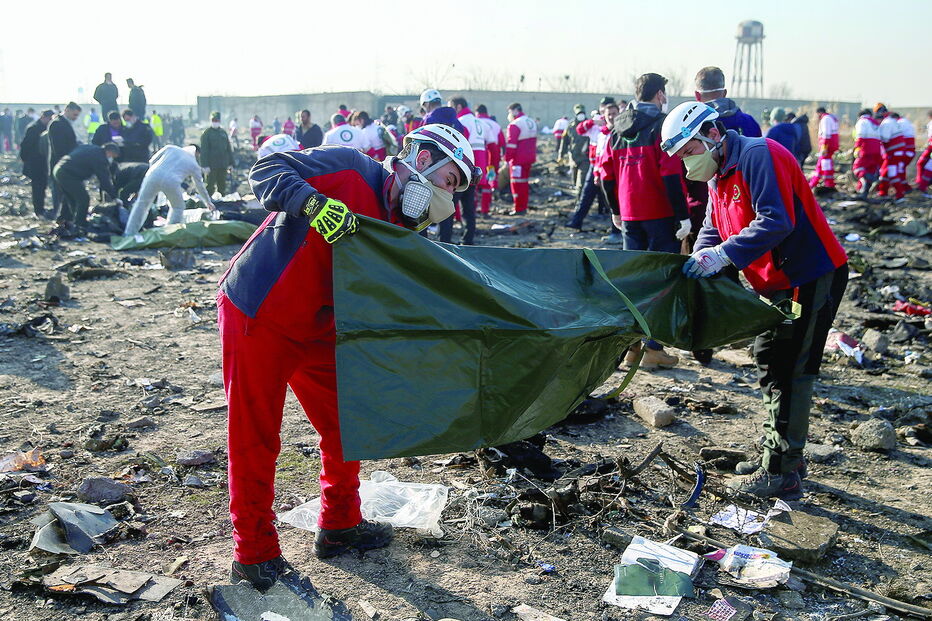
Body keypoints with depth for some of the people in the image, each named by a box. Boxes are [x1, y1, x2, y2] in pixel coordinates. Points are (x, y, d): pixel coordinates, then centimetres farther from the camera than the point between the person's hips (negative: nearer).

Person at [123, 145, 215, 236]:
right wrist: (208, 202, 46)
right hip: (172, 181, -1)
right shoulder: (194, 165, 23)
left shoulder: (170, 148, 25)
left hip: (154, 176, 2)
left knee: (142, 203, 14)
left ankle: (129, 233, 15)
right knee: (178, 208, 24)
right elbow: (200, 186, 33)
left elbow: (152, 161, 23)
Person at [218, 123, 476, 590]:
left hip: (316, 333, 8)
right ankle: (254, 555, 19)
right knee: (255, 441, 3)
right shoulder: (349, 169, -14)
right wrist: (314, 202, -36)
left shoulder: (397, 228, 6)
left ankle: (339, 526, 32)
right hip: (256, 319, -8)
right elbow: (266, 172, -19)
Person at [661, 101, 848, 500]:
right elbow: (713, 229, 12)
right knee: (769, 363, 16)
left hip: (812, 277, -10)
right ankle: (777, 454, 28)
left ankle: (782, 474, 1)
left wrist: (723, 255, -31)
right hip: (779, 283, 10)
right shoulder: (718, 176, 12)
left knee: (790, 372, -7)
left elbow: (777, 222, -29)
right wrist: (697, 264, -6)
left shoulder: (758, 156, -19)